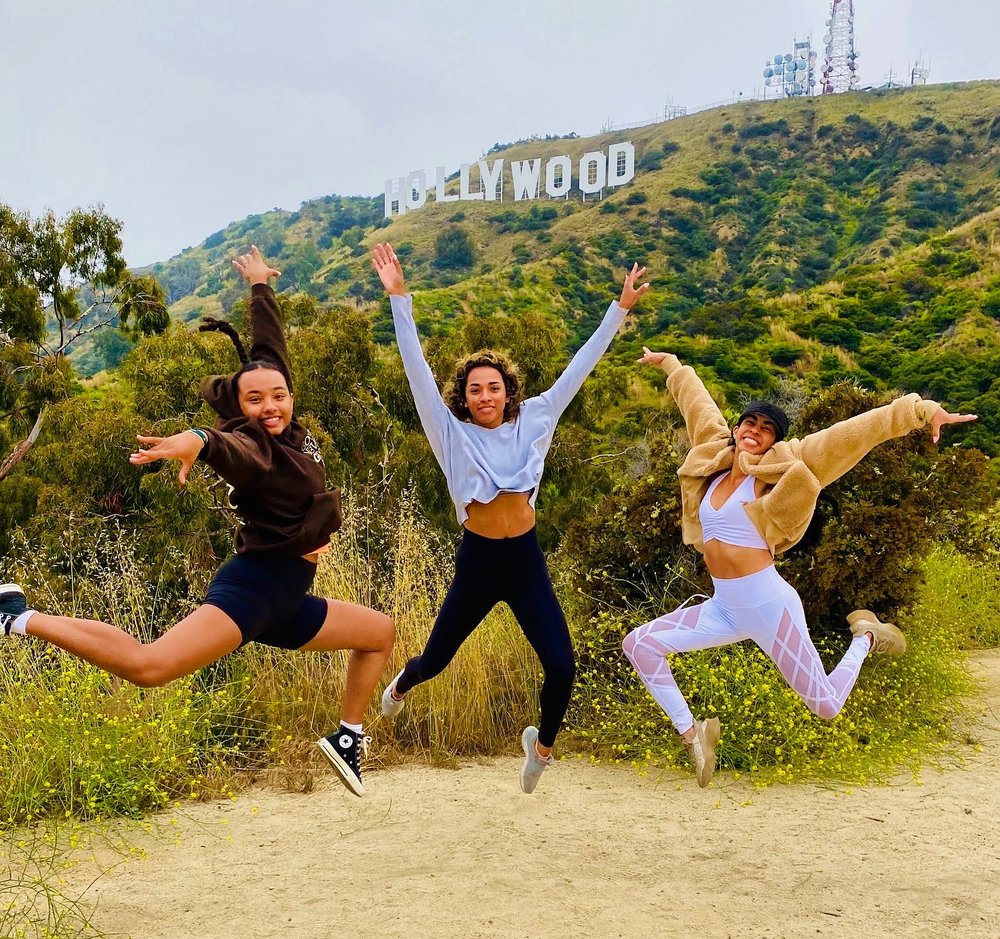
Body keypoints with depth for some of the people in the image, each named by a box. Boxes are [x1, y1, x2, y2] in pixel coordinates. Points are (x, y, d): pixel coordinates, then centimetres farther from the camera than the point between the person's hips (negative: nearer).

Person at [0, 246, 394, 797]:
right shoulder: (250, 446, -11)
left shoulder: (292, 433, 10)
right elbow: (232, 450, -39)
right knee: (147, 666, -27)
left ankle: (347, 739, 30)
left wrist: (260, 286, 33)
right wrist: (198, 440, -62)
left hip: (288, 602, 9)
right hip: (251, 587, -9)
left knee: (381, 632, 22)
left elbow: (271, 344, 20)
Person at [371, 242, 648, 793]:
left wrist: (619, 310, 1)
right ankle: (400, 686, 52)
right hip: (477, 561, -1)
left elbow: (579, 367, 2)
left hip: (526, 561, 1)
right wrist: (399, 299, -20)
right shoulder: (452, 433, -5)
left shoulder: (533, 420, 2)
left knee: (561, 668, -8)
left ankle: (542, 744, 23)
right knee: (435, 661, 13)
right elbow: (416, 370, -13)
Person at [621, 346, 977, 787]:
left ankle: (865, 638, 30)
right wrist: (668, 364, 35)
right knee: (640, 644, -8)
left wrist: (922, 411, -17)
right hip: (722, 608, 5)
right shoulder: (714, 458, 6)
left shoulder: (776, 471, -7)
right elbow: (696, 400, 22)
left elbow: (851, 434, -12)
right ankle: (692, 732, 7)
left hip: (768, 605, -5)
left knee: (826, 706, 0)